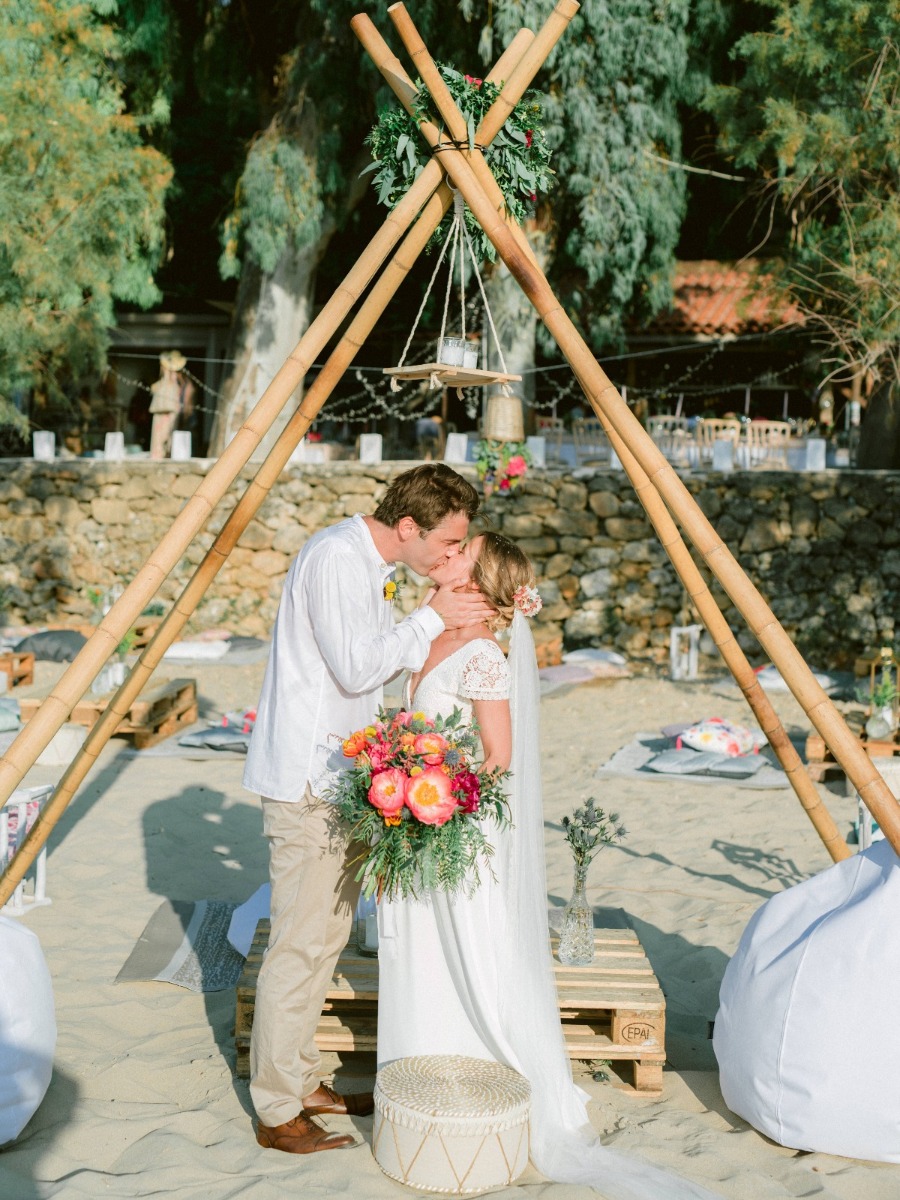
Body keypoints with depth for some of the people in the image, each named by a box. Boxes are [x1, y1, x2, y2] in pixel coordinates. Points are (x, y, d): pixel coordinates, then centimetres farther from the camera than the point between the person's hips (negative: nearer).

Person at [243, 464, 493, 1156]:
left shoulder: (370, 566, 13)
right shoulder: (336, 556, -18)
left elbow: (390, 656, 16)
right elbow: (355, 668, -23)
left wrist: (459, 620, 6)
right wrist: (432, 619, -14)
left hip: (335, 775, 10)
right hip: (306, 780, -10)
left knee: (328, 935, 17)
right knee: (300, 945, -4)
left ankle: (302, 1082, 29)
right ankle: (278, 1114, 7)